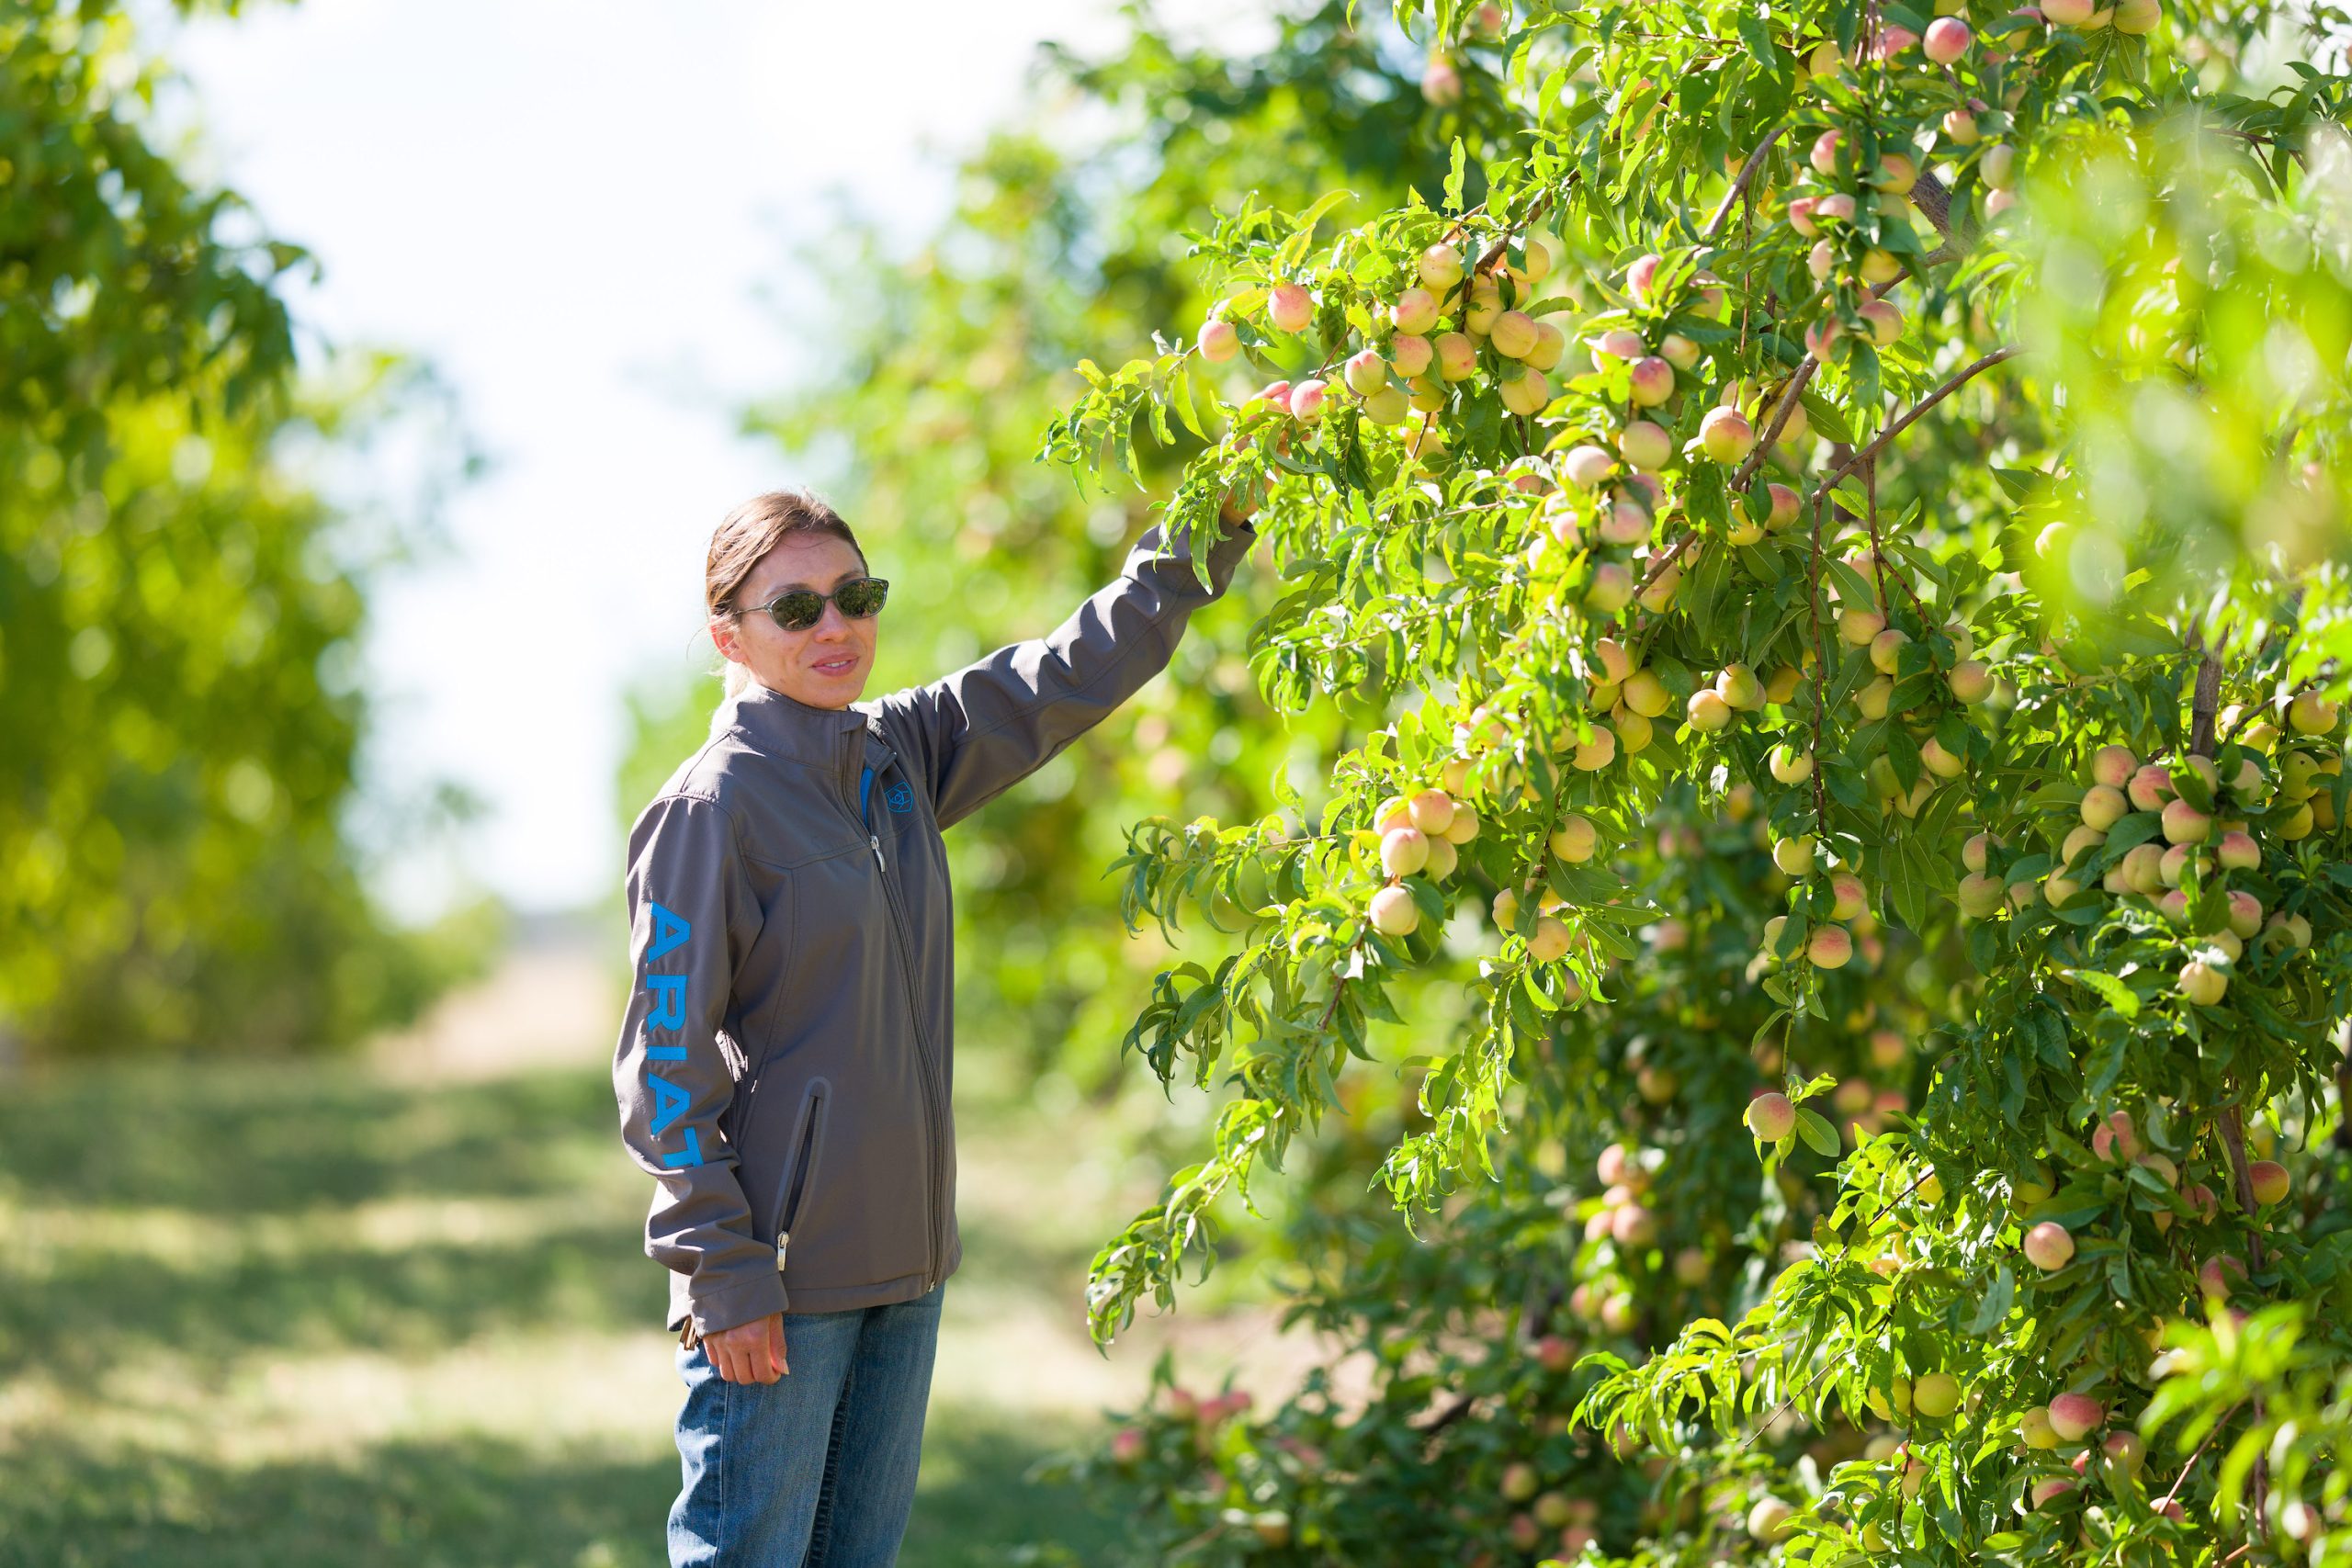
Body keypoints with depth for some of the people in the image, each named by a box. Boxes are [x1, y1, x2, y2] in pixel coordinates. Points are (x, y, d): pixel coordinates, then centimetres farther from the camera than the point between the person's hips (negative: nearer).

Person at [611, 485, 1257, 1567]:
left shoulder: (901, 753, 8)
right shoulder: (711, 807, -12)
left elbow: (1072, 675, 13)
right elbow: (664, 1062, -13)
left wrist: (1206, 533, 3)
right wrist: (721, 1273, -16)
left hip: (906, 1261, 7)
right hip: (778, 1276, -7)